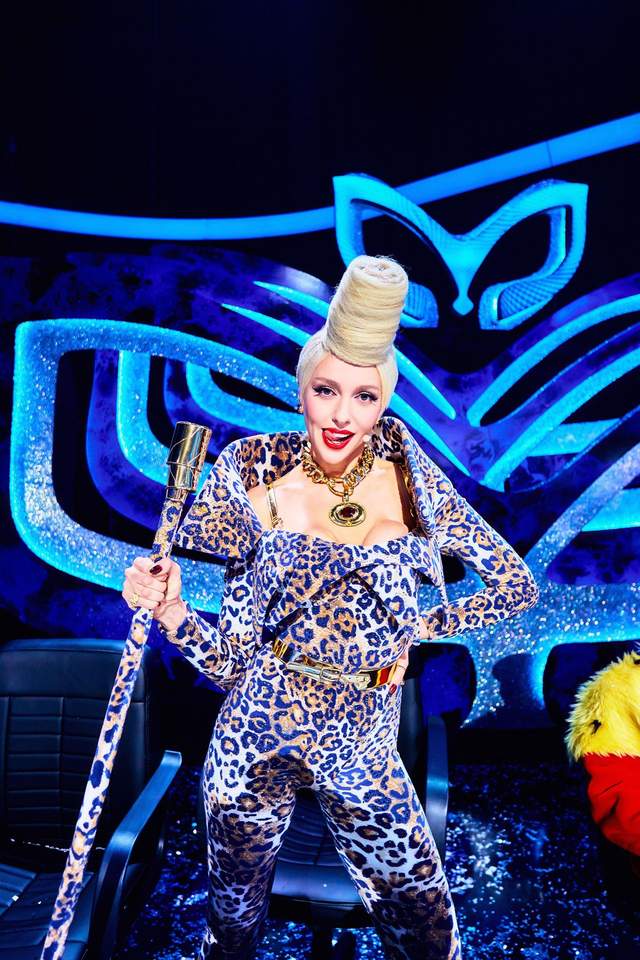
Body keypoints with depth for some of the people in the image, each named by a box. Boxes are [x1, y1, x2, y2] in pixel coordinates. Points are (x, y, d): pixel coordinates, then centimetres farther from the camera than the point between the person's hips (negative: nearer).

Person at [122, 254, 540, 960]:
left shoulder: (410, 483, -7)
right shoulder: (256, 481, -10)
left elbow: (518, 586, 2)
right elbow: (232, 662, -7)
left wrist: (421, 625, -2)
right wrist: (170, 611, -24)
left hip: (361, 749, 1)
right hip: (256, 741, 0)